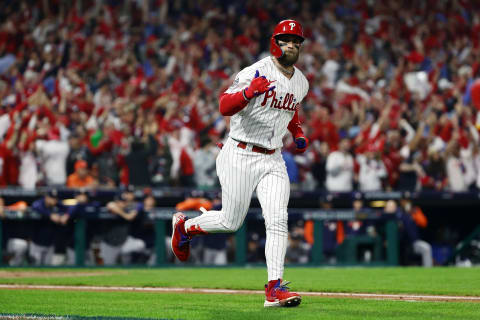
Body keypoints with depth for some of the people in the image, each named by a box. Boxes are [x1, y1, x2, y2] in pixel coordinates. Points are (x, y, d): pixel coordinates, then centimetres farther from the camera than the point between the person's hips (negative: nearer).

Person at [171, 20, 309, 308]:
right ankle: (184, 225, 32)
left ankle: (275, 289, -13)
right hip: (241, 157, -5)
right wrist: (249, 91, -41)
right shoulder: (257, 72, -14)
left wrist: (299, 133, 12)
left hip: (273, 160, 5)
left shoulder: (301, 83, 9)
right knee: (231, 222, 2)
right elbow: (225, 106, -23)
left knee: (278, 220, -11)